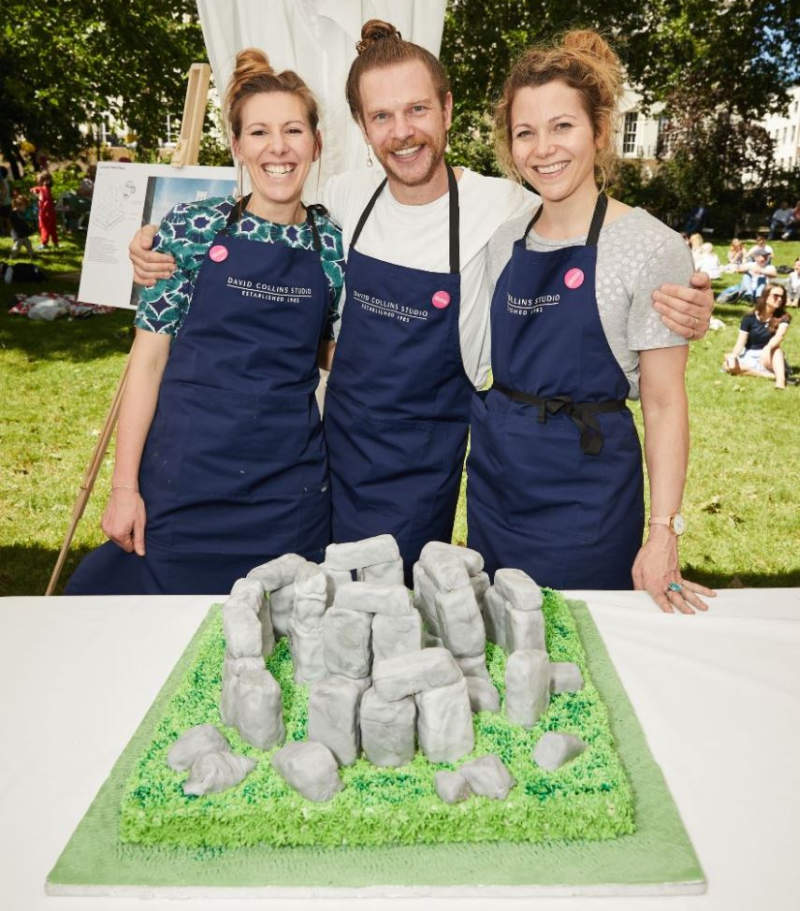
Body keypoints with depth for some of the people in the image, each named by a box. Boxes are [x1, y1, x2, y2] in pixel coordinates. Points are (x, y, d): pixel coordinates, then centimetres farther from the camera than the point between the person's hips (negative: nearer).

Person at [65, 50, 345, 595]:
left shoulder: (334, 245, 3)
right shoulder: (193, 229, -2)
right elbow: (149, 356, -2)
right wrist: (125, 486, -5)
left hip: (289, 489, 2)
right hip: (183, 480, -1)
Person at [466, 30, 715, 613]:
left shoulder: (649, 247, -11)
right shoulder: (505, 240, 5)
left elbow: (665, 402, -11)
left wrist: (663, 533, -14)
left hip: (587, 492, -5)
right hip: (494, 482, 5)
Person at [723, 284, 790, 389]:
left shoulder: (783, 318, -3)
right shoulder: (749, 318, -2)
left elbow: (780, 335, -24)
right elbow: (740, 343, -7)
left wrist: (768, 348, -45)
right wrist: (732, 356, -29)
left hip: (767, 359, 0)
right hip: (749, 357, 0)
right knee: (727, 366, -30)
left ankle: (781, 380, -48)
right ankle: (770, 375, -32)